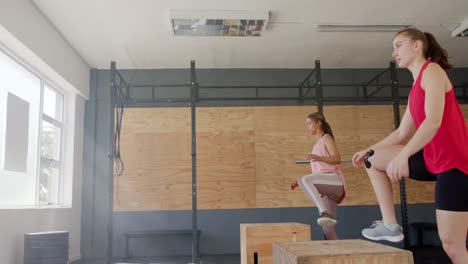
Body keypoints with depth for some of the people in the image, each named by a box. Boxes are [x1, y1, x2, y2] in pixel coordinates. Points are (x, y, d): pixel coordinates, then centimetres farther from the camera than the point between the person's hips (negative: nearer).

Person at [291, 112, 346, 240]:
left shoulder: (326, 138, 6)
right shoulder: (317, 144, 29)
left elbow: (337, 159, -12)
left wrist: (319, 158, -28)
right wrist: (299, 183, 20)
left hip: (334, 180, -8)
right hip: (326, 186, 8)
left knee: (304, 180, -35)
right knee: (327, 228, -1)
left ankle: (325, 212, -46)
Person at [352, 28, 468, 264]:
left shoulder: (432, 71, -9)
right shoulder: (416, 87, 18)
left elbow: (434, 121, -23)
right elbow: (402, 133, 20)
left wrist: (402, 156, -30)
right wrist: (369, 150, 18)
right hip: (432, 160, 9)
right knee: (374, 161, 9)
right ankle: (390, 225, 8)